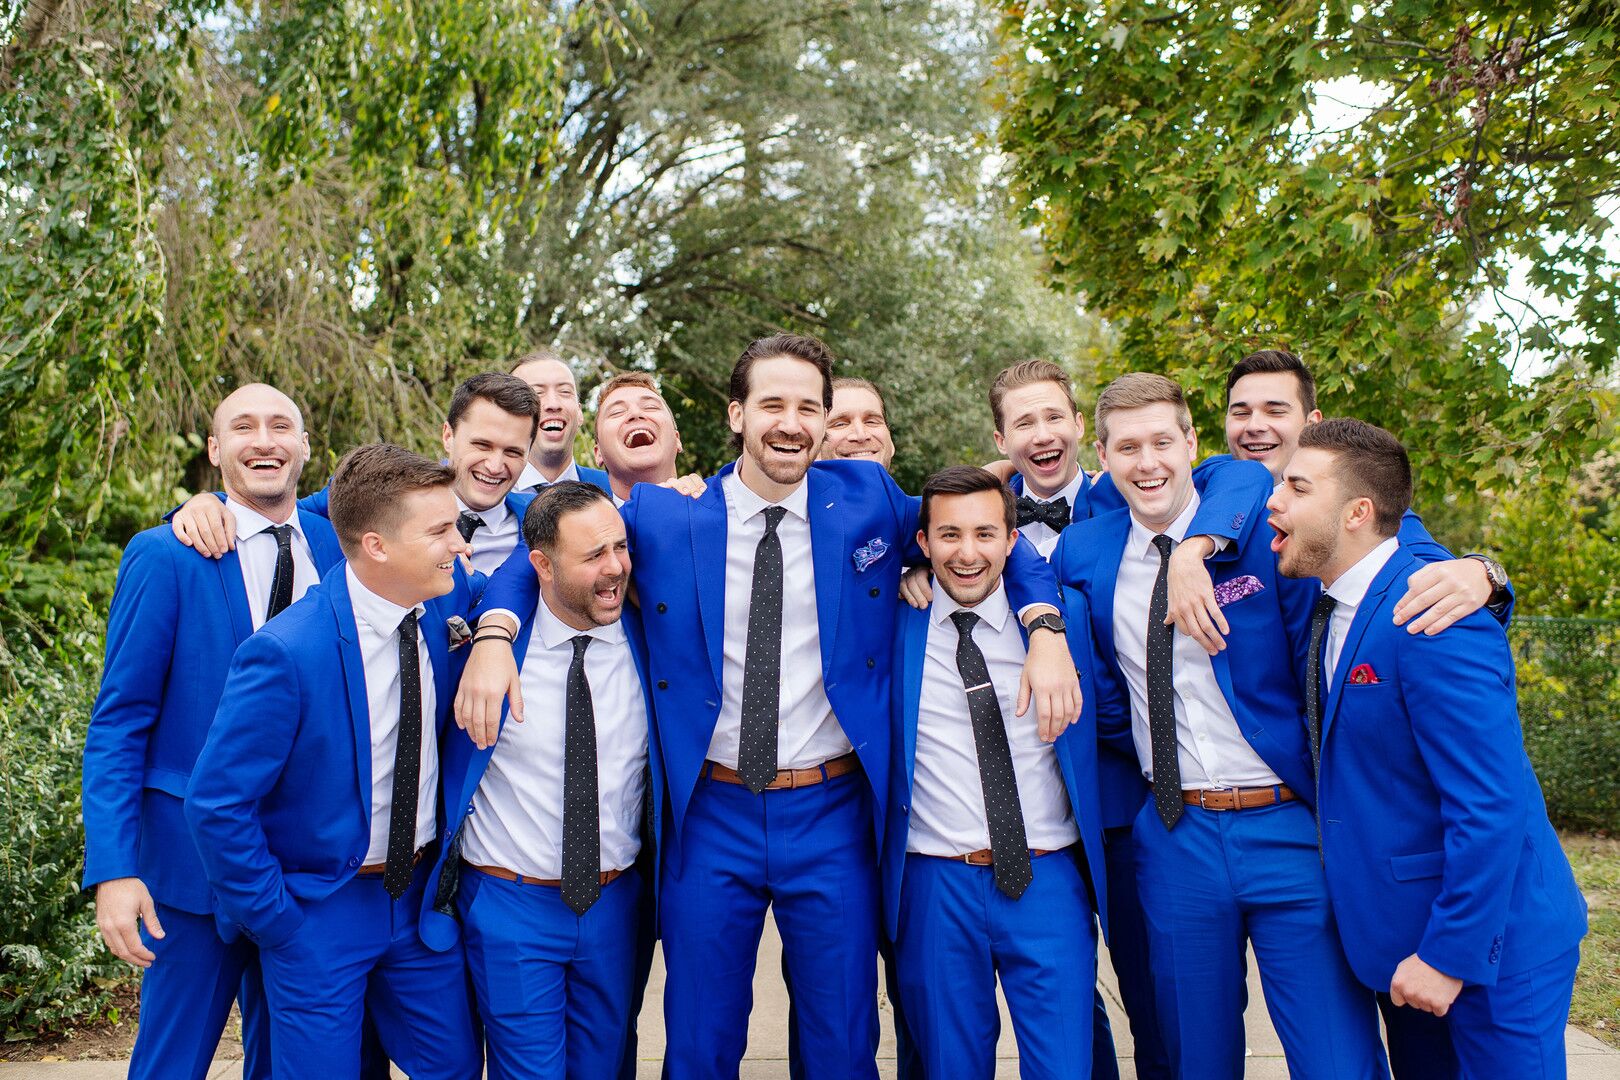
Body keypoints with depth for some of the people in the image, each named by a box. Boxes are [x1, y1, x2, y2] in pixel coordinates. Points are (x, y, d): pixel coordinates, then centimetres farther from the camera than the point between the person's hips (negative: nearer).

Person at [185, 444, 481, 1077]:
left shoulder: (445, 603, -8)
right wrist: (276, 923, -12)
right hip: (318, 912, -5)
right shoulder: (286, 653, -25)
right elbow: (215, 804, -18)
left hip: (420, 895, 6)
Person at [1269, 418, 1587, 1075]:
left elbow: (1491, 808, -27)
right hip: (1403, 929, 9)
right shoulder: (1327, 601, 1)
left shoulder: (1432, 624, -26)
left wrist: (1448, 955, -22)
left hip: (1492, 947, -8)